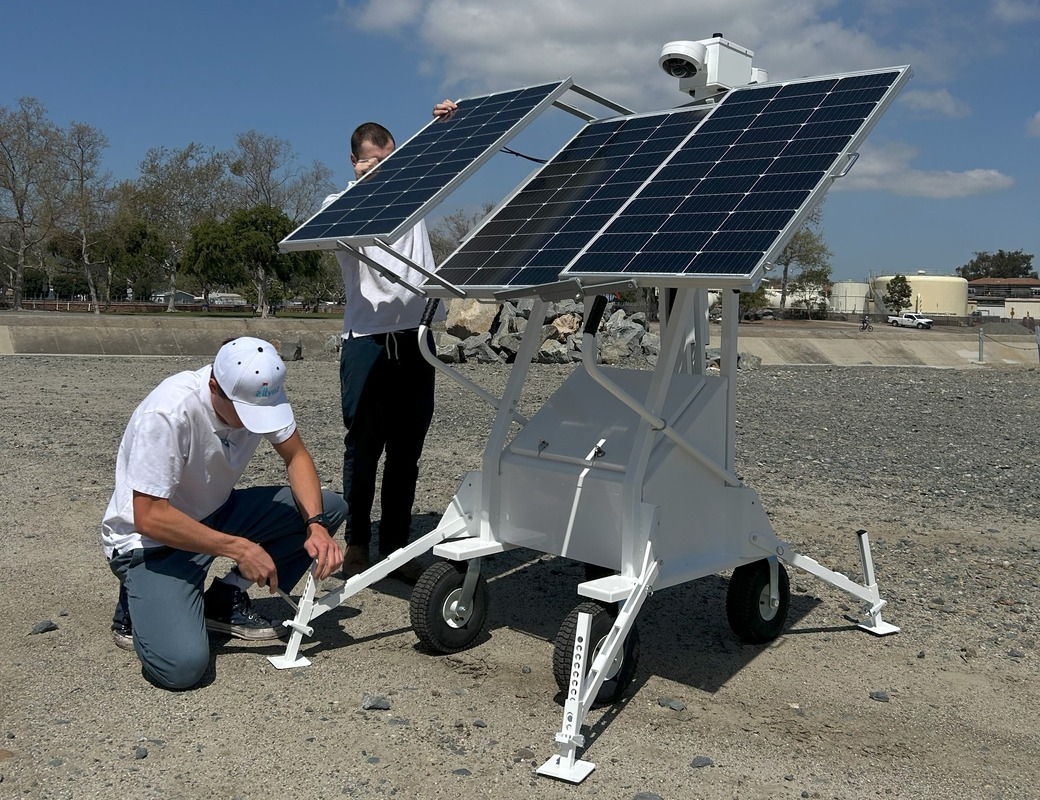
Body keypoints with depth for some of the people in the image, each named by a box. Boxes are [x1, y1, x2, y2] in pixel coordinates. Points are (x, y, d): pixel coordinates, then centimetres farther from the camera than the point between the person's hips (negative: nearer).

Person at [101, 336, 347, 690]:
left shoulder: (262, 393, -13)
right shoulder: (168, 413, -31)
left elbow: (295, 455, -2)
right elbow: (149, 518, -28)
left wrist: (316, 526, -17)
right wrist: (239, 548, -27)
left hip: (214, 515, 7)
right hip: (150, 541, -7)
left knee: (329, 506, -9)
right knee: (180, 665, -29)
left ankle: (225, 600, 2)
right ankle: (138, 607, 5)